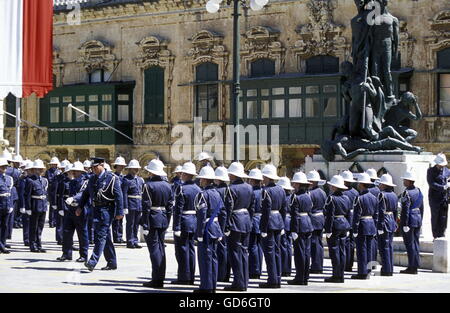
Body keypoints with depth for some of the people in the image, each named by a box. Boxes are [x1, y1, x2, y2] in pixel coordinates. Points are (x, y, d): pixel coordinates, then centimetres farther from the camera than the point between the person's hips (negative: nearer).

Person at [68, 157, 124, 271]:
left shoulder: (112, 178, -8)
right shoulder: (92, 179, 13)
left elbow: (119, 196, -9)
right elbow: (86, 193, 16)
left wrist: (119, 212, -12)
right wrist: (74, 199, 0)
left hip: (106, 210, -7)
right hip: (96, 210, 7)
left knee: (101, 235, -12)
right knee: (105, 237, 12)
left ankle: (92, 262, -18)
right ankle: (112, 263, 20)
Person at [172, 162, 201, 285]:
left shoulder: (182, 188, -14)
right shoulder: (198, 189, 8)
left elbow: (178, 209, -17)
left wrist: (176, 227, -17)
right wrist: (198, 225, 17)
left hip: (184, 222, -7)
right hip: (195, 222, 7)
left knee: (182, 250, -1)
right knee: (191, 249, 12)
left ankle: (184, 277, -1)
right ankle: (191, 277, 15)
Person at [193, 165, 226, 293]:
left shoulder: (203, 194, -14)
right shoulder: (216, 193, 11)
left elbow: (202, 215, -20)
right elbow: (223, 212, 13)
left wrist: (200, 233, -18)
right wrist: (220, 232, 17)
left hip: (206, 229, -8)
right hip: (216, 229, 8)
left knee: (205, 257, -3)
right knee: (213, 257, 13)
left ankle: (206, 287, 0)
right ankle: (212, 286, 19)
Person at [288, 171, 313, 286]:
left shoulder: (295, 197, -12)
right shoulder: (308, 196, 11)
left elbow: (295, 215, -16)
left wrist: (294, 231, -16)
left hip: (300, 226, -8)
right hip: (308, 225, 8)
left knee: (299, 252, -4)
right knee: (307, 252, 9)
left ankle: (300, 278, -1)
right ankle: (305, 277, 14)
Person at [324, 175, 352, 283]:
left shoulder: (331, 198, -14)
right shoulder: (346, 198, 9)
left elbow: (330, 216, -17)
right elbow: (349, 215, 13)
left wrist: (328, 230, -16)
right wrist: (347, 228, 18)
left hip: (335, 226, -8)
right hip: (344, 225, 8)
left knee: (334, 251, -3)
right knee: (342, 251, 10)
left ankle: (336, 275, -3)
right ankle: (341, 276, 13)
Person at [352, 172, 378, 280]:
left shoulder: (359, 198, -14)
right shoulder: (374, 198, 8)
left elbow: (356, 216, -15)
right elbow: (376, 215, 12)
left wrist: (355, 230, -12)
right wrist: (374, 229, 17)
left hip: (362, 227, -7)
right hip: (372, 226, 7)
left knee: (362, 250, -2)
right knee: (369, 250, 11)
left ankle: (362, 273, 0)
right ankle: (367, 272, 16)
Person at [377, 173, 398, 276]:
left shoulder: (382, 195, -15)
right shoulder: (394, 195, 10)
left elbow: (381, 212, -19)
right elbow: (395, 211, 15)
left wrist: (380, 227, -18)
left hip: (385, 221, -8)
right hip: (392, 221, 8)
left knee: (384, 247, -3)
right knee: (390, 246, 13)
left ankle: (386, 270, -1)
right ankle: (390, 269, 18)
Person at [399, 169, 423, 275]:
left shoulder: (407, 193, -16)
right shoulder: (418, 191, 9)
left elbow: (405, 209, -19)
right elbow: (421, 207, 14)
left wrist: (405, 224, -18)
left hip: (410, 220, -8)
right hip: (418, 218, 8)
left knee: (410, 243, -3)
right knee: (416, 243, 12)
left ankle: (412, 268, -2)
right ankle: (415, 266, 17)